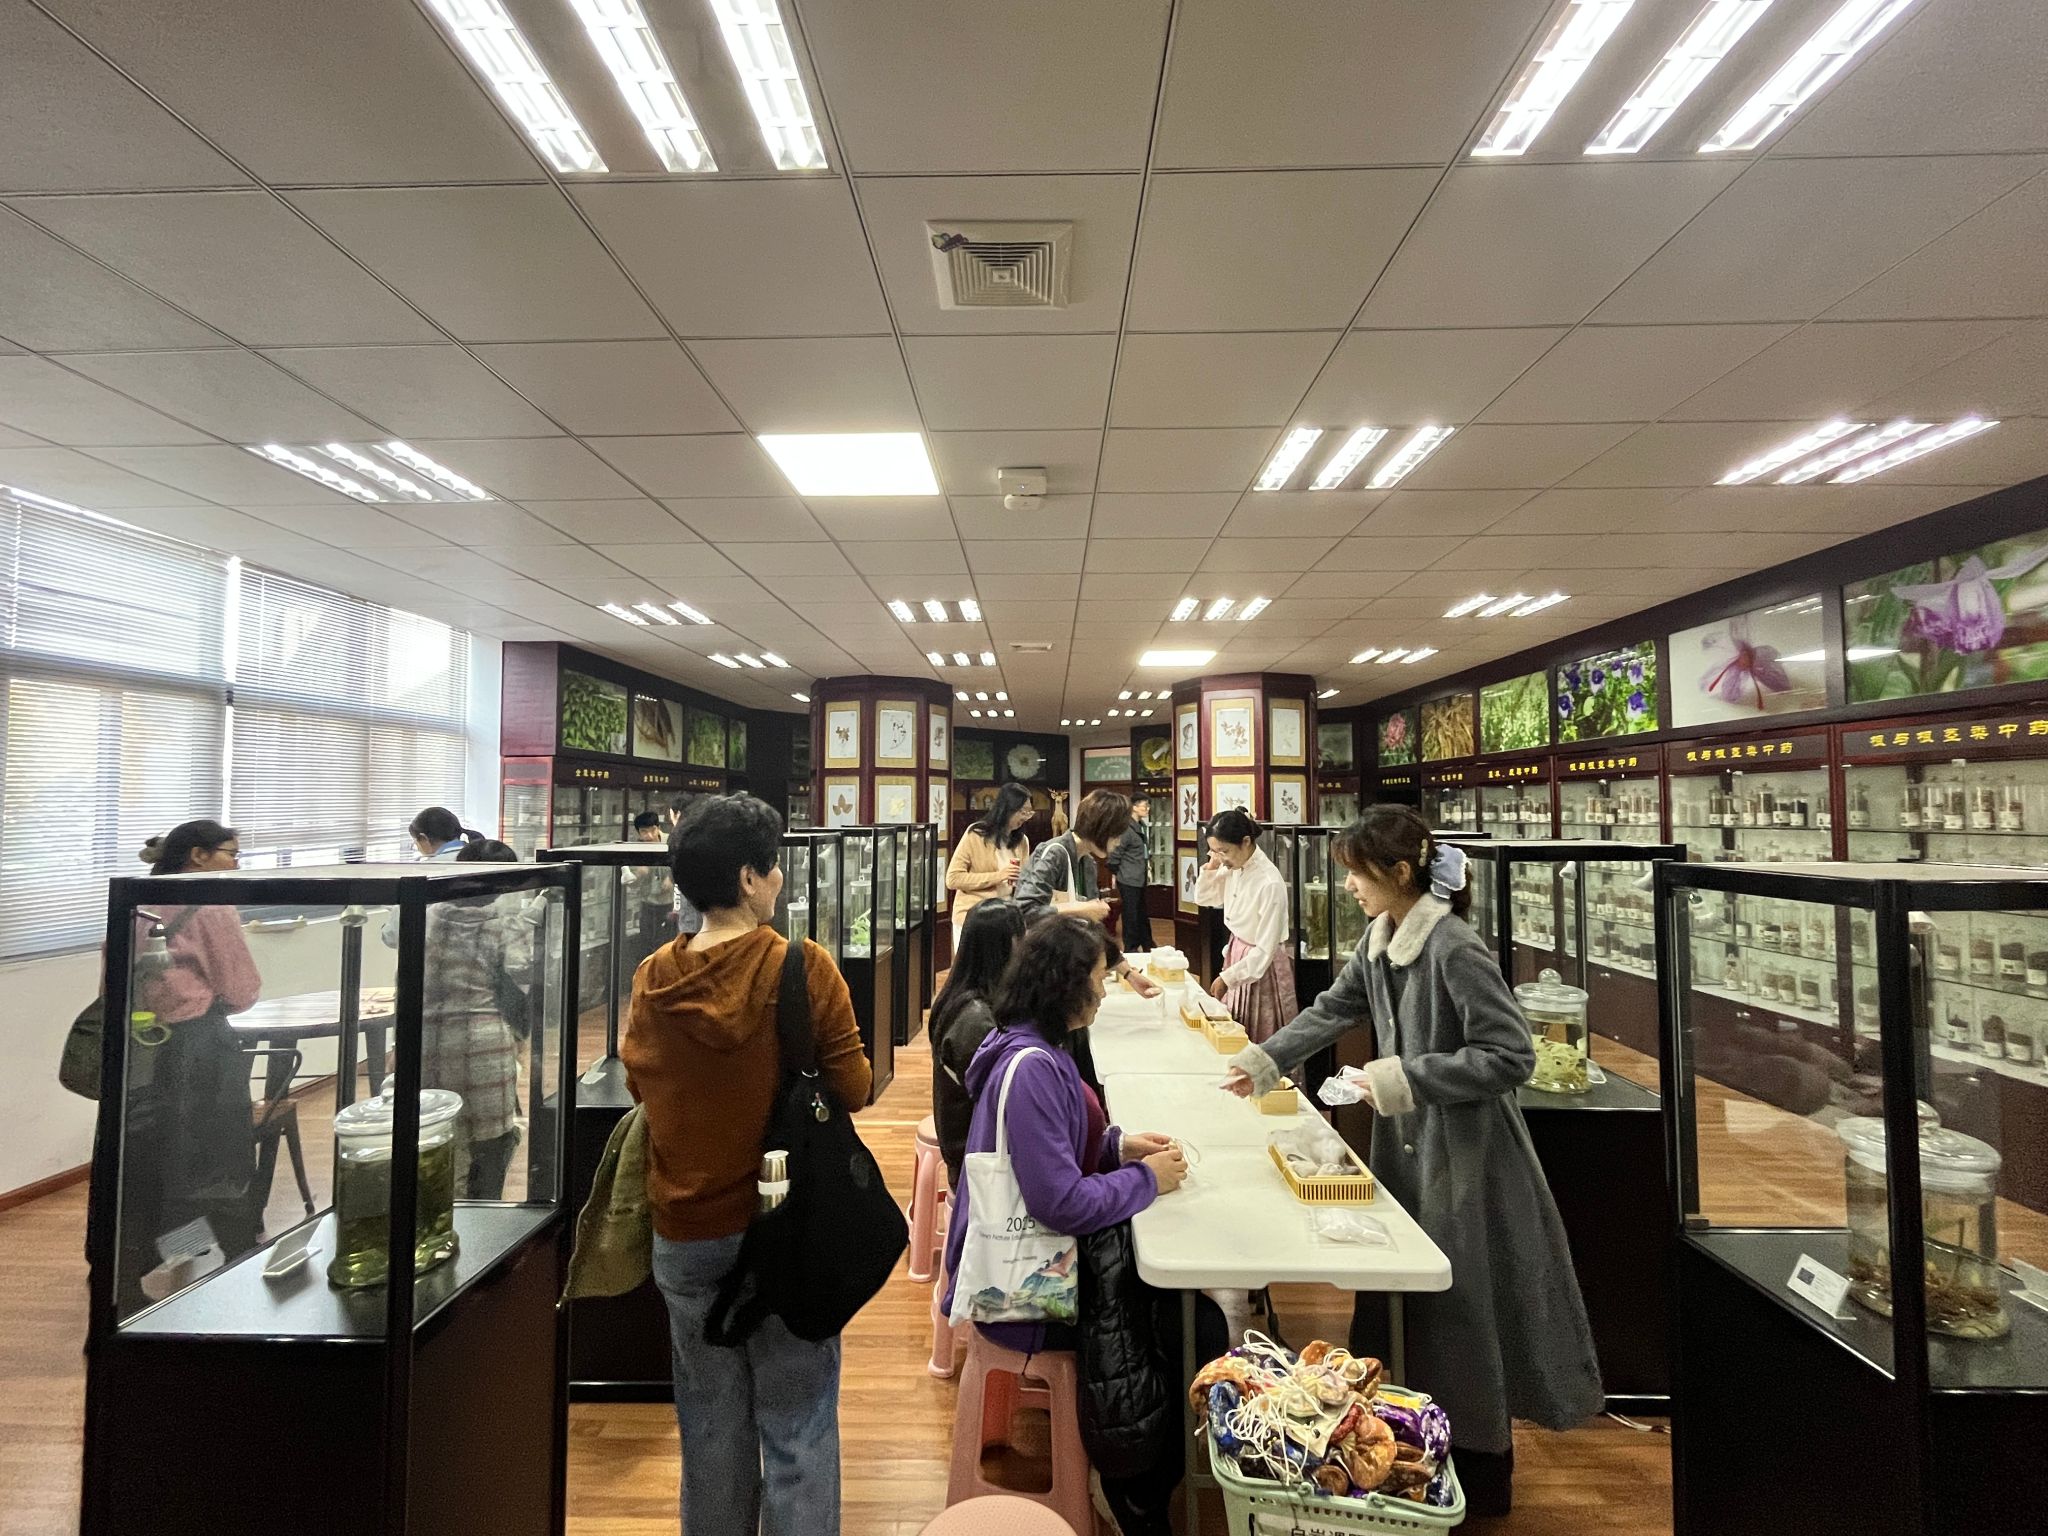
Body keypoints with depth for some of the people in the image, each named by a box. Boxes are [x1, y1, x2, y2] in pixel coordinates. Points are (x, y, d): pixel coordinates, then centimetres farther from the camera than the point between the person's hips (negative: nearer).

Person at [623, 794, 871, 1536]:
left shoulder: (653, 978, -7)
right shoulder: (805, 967, -18)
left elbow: (641, 1083, 7)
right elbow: (851, 1088, -11)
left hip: (684, 1231, 4)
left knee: (711, 1424, 20)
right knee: (797, 1426, 11)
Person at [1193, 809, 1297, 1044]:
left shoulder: (1270, 883, -27)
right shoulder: (1233, 868, -7)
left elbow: (1265, 951, -23)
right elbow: (1203, 899, 10)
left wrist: (1227, 977, -21)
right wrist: (1210, 868, -8)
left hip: (1260, 964, -6)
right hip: (1236, 953, 7)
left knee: (1259, 1042, 8)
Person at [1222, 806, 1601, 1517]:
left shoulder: (1456, 950, -23)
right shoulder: (1380, 938, 2)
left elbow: (1511, 1055, -23)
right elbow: (1335, 1008, 13)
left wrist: (1408, 1078, -23)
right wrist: (1265, 1059, 7)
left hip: (1464, 1155, -8)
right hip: (1406, 1143, 8)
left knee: (1463, 1305, 8)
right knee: (1407, 1295, 18)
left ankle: (1484, 1471, 31)